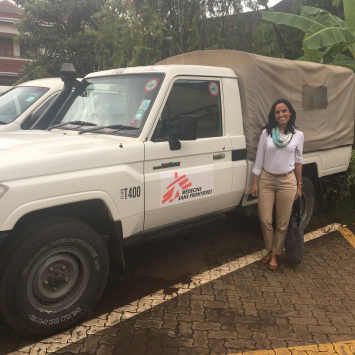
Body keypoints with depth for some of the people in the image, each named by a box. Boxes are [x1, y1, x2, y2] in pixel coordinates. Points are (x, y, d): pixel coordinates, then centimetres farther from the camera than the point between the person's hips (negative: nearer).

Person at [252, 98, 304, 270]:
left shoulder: (298, 135, 1)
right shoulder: (266, 133, 0)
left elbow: (298, 161, 7)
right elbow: (259, 158, 3)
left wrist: (299, 185, 6)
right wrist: (254, 182, 0)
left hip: (287, 182, 0)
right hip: (266, 180, 0)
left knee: (282, 222, 4)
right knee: (265, 220, 2)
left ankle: (275, 254, 23)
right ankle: (270, 250, 26)